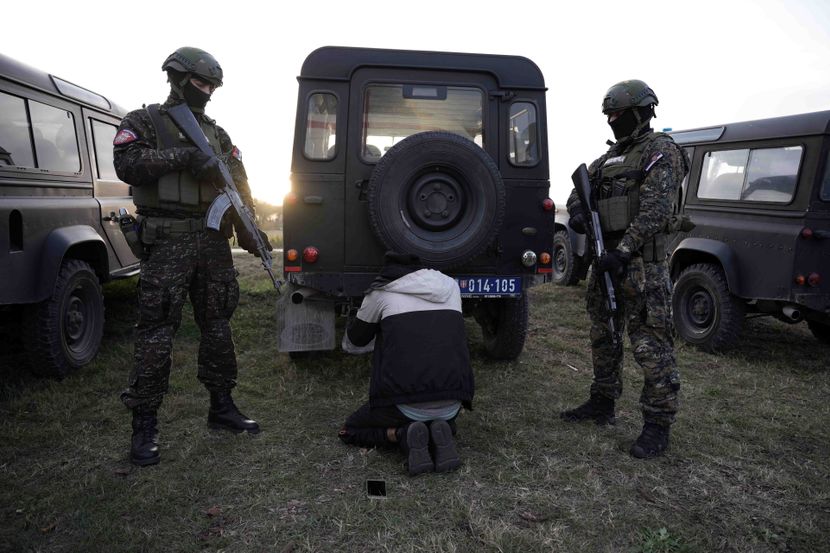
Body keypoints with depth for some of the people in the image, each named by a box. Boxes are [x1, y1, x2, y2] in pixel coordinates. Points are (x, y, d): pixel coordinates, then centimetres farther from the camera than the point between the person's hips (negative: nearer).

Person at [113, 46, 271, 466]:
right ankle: (144, 427, 5)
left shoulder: (216, 133, 18)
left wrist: (249, 230, 0)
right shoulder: (144, 121, 4)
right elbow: (127, 163, -14)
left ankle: (222, 407, 24)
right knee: (156, 333, -5)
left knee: (218, 326, 11)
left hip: (213, 240, 6)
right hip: (167, 242, -5)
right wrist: (183, 155, -20)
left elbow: (238, 184, 12)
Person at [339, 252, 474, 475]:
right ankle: (440, 435, 4)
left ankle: (403, 435, -3)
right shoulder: (450, 286, 13)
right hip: (451, 404, 4)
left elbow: (351, 342, 18)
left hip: (405, 403, -3)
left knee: (349, 431, 23)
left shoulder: (381, 293, 4)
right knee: (445, 420, 39)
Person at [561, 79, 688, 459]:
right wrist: (577, 210, -7)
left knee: (651, 345, -5)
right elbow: (581, 187, 17)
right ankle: (602, 404, 30)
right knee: (603, 338, 16)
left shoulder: (661, 152, -7)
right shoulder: (609, 157, 18)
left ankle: (658, 424, 4)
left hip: (641, 263, -8)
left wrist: (623, 251, -25)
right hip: (605, 259, 9)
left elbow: (655, 211, -18)